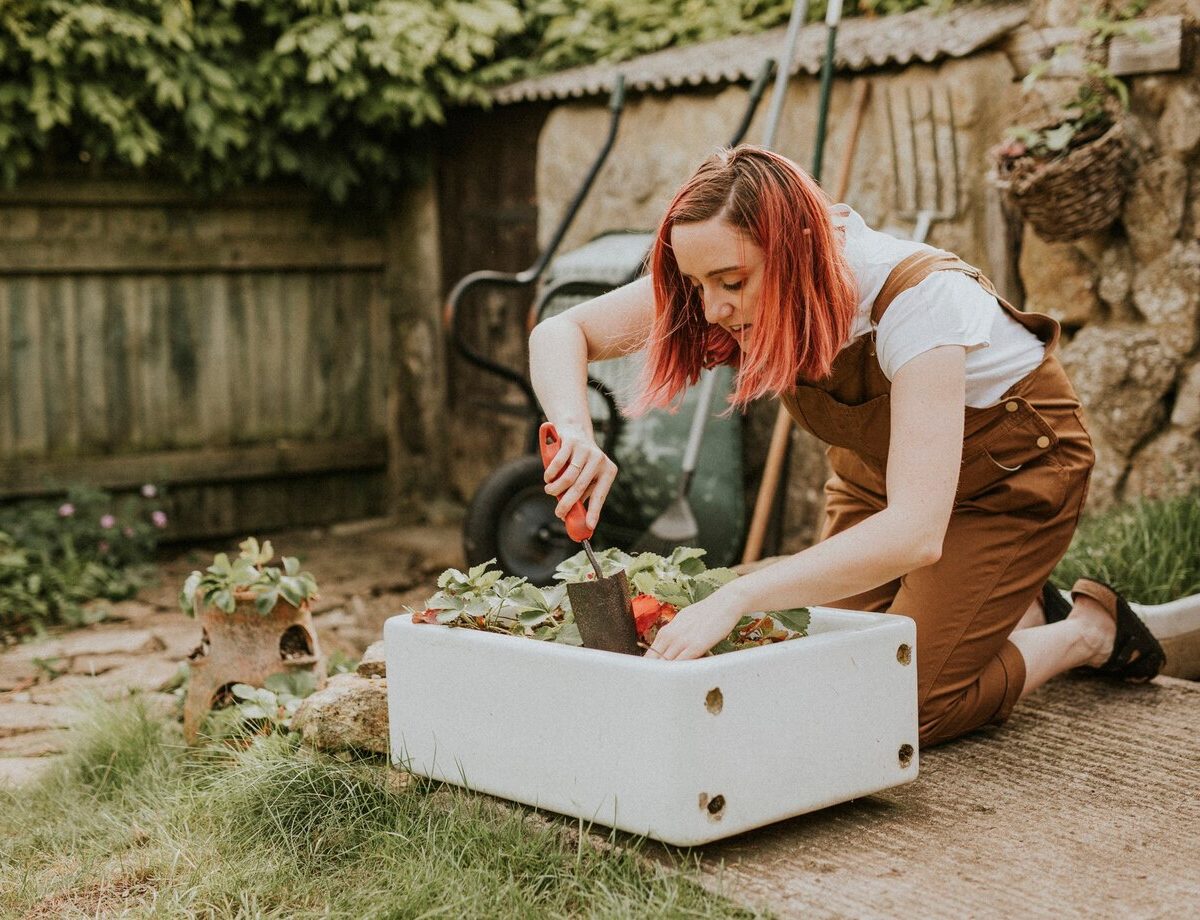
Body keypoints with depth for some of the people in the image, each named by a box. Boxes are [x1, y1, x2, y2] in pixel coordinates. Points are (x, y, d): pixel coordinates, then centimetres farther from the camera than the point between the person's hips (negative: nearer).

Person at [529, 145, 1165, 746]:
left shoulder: (918, 297, -39)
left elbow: (915, 533, -46)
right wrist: (575, 431, -40)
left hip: (1010, 468, -6)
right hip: (880, 463, 6)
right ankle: (1020, 612, 23)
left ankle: (1088, 630, 12)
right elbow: (560, 334, -18)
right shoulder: (738, 275, -24)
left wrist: (736, 598, -53)